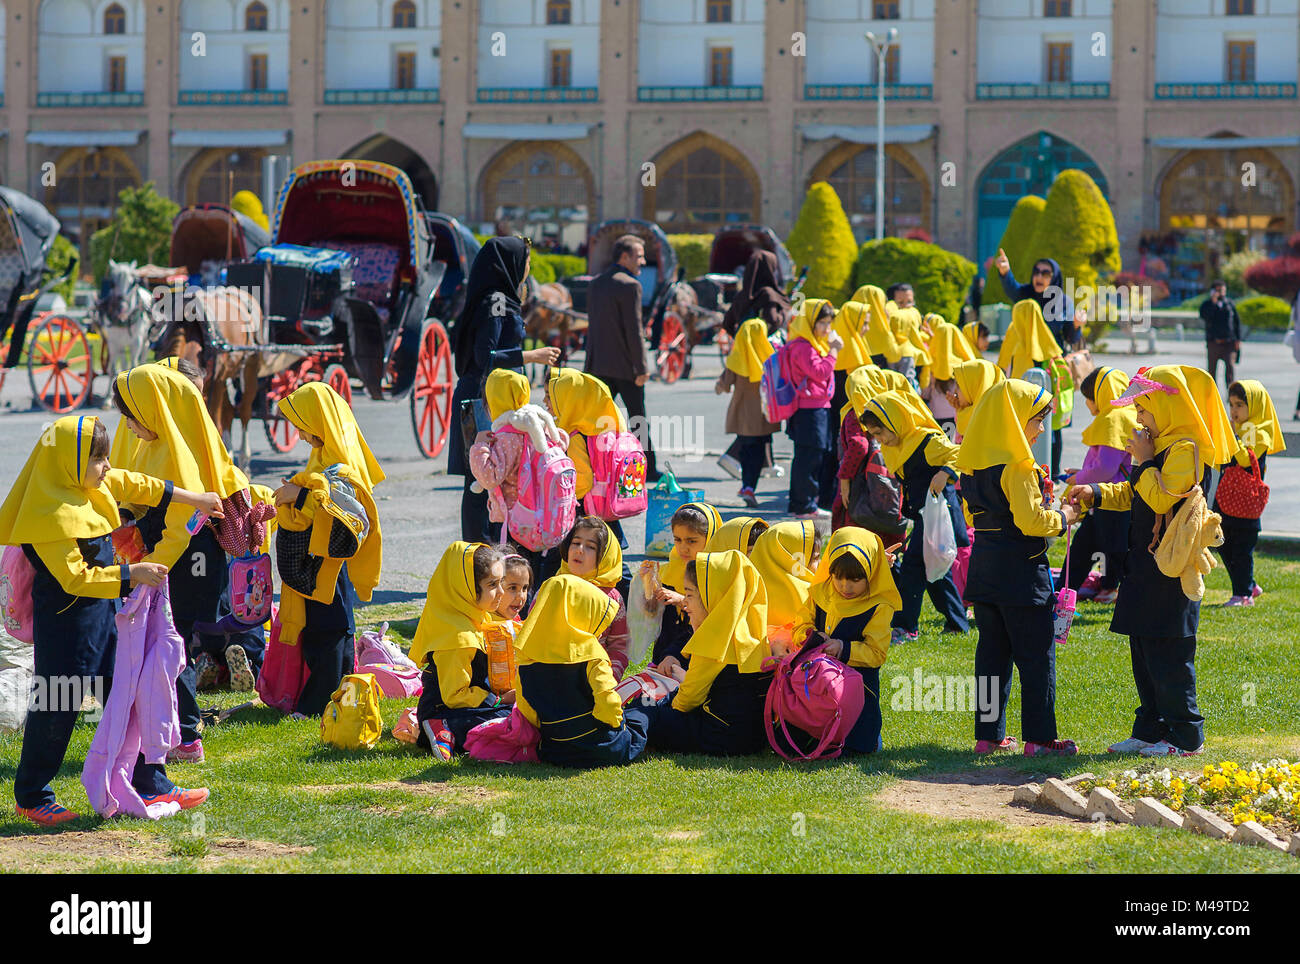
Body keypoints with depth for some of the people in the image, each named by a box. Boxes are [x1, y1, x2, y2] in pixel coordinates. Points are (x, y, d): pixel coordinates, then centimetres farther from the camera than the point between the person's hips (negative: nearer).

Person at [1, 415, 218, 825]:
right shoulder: (51, 516, -24)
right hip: (66, 625, -9)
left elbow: (137, 486, 19)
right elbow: (75, 577, -26)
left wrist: (195, 499, 27)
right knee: (56, 710, 2)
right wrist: (131, 575, -22)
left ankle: (150, 786, 17)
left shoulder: (95, 485, 3)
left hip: (102, 615, 9)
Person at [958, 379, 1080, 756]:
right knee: (1037, 655, 0)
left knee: (992, 651, 13)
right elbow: (1031, 521, -21)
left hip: (983, 568, 8)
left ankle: (988, 733, 14)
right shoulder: (1018, 466, -16)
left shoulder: (972, 465, 9)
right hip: (1021, 571, -8)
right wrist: (1062, 518, -3)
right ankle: (1039, 737, 2)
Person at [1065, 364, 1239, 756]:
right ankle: (1150, 730, 21)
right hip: (1146, 564, 10)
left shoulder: (1185, 449, -16)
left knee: (1168, 657, -6)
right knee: (1143, 651, 14)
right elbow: (1133, 496, 26)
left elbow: (1161, 499, -24)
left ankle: (1186, 736, 2)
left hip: (1170, 571, -10)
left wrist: (1144, 462, -15)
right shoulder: (1163, 446, 17)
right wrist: (1095, 494, 14)